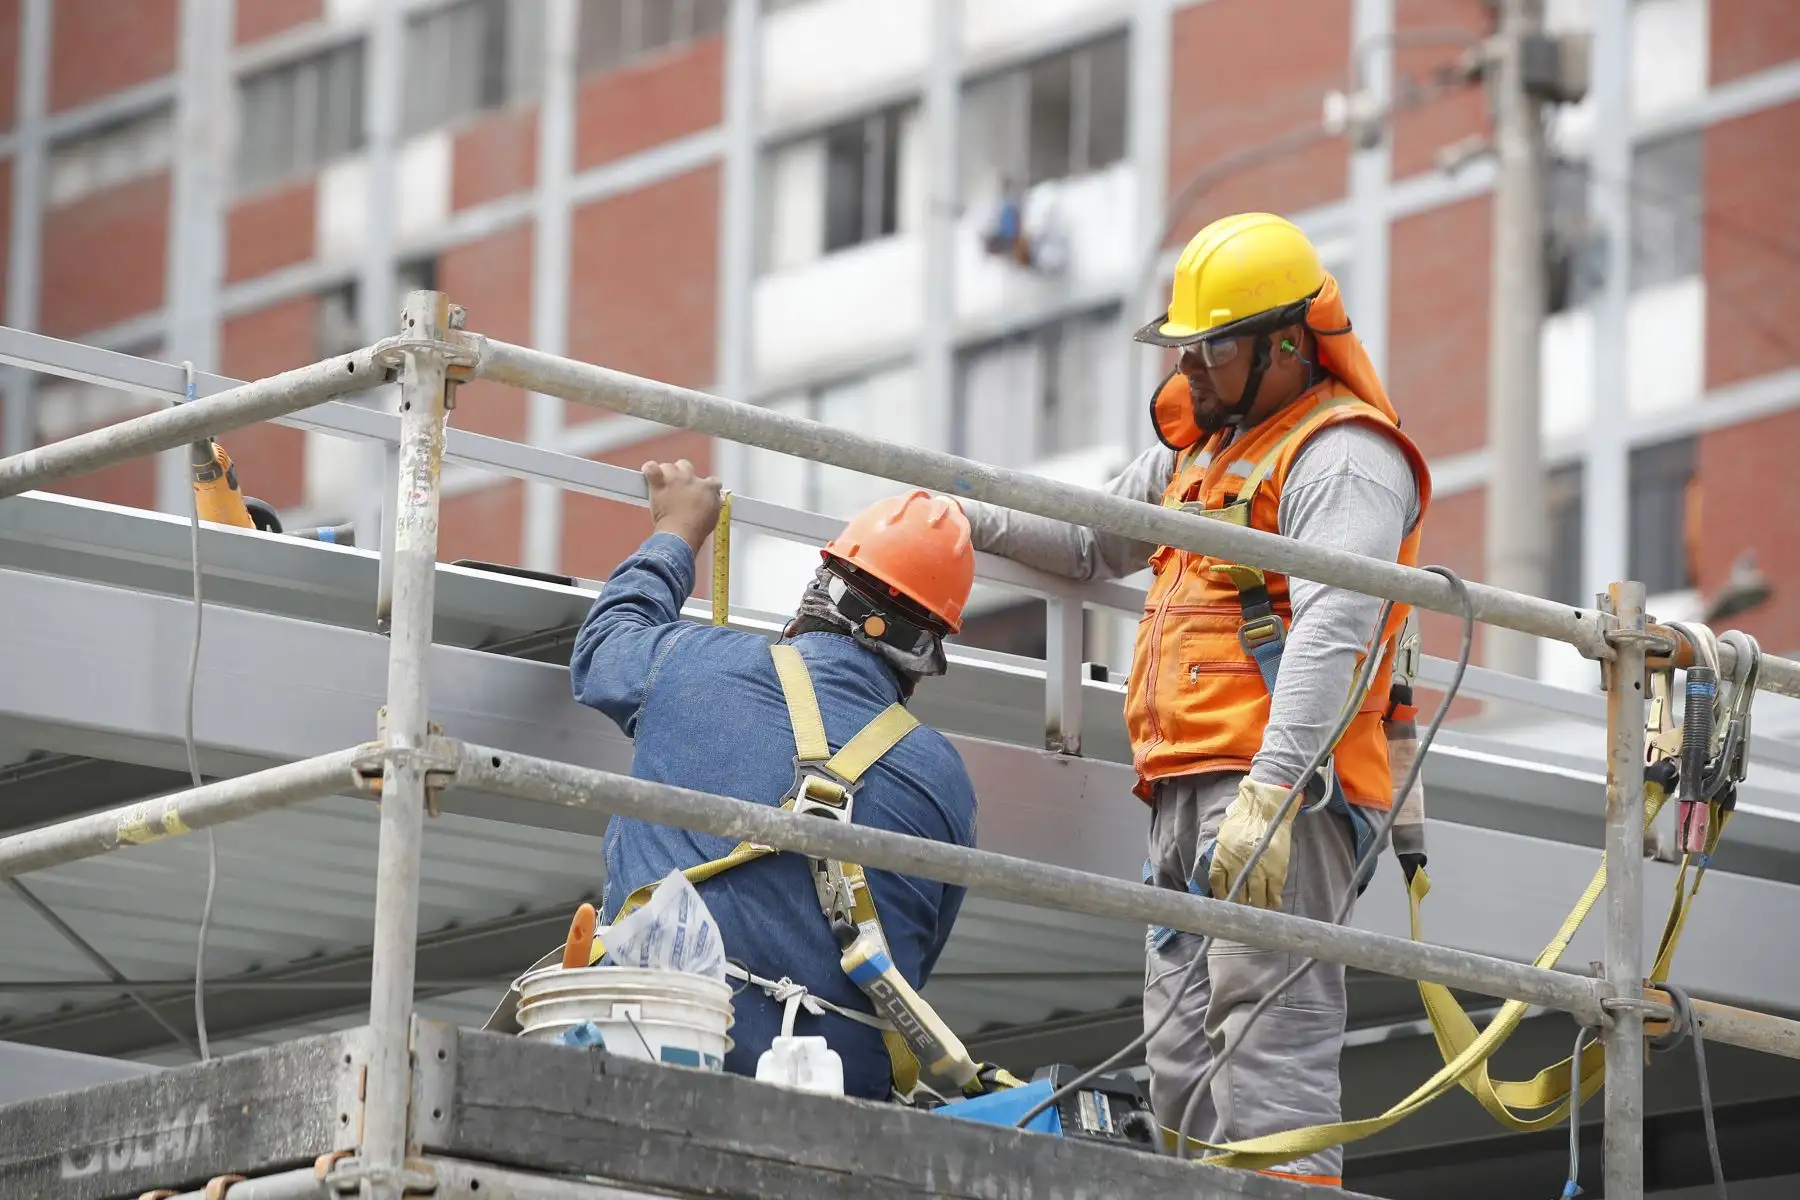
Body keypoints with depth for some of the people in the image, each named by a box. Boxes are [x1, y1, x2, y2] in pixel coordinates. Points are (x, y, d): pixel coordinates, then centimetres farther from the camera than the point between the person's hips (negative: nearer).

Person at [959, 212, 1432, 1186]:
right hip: (1187, 793, 10)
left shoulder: (1343, 457, -8)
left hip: (1283, 793, -10)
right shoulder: (1202, 447, 24)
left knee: (1267, 1034, -18)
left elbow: (1331, 631, -21)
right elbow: (1093, 542, 37)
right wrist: (963, 520, 21)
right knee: (1183, 1054, 7)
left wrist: (1271, 791, -31)